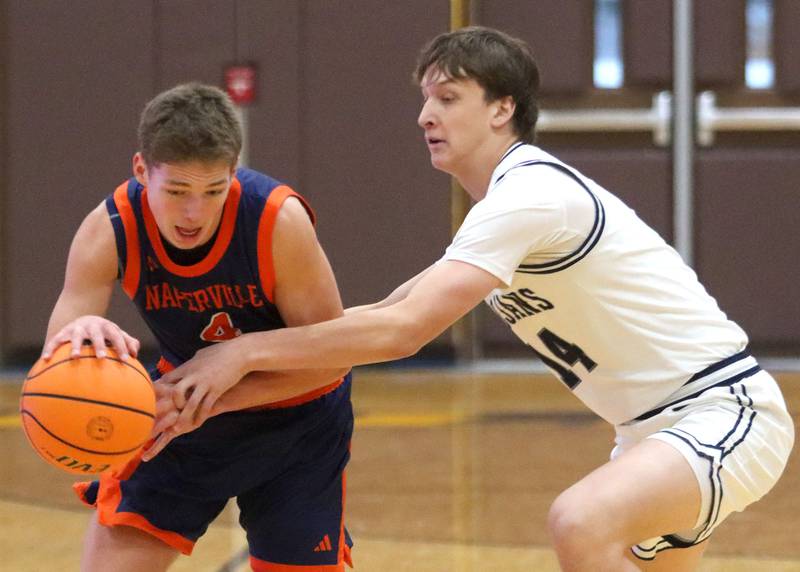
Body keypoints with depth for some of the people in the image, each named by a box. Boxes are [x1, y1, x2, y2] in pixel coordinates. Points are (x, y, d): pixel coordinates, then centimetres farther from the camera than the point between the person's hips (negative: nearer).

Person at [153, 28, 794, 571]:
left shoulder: (528, 195, -19)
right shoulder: (506, 205, 12)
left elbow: (403, 330, -25)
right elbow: (392, 312, 15)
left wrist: (248, 350, -18)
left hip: (725, 411, -11)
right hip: (659, 425, 11)